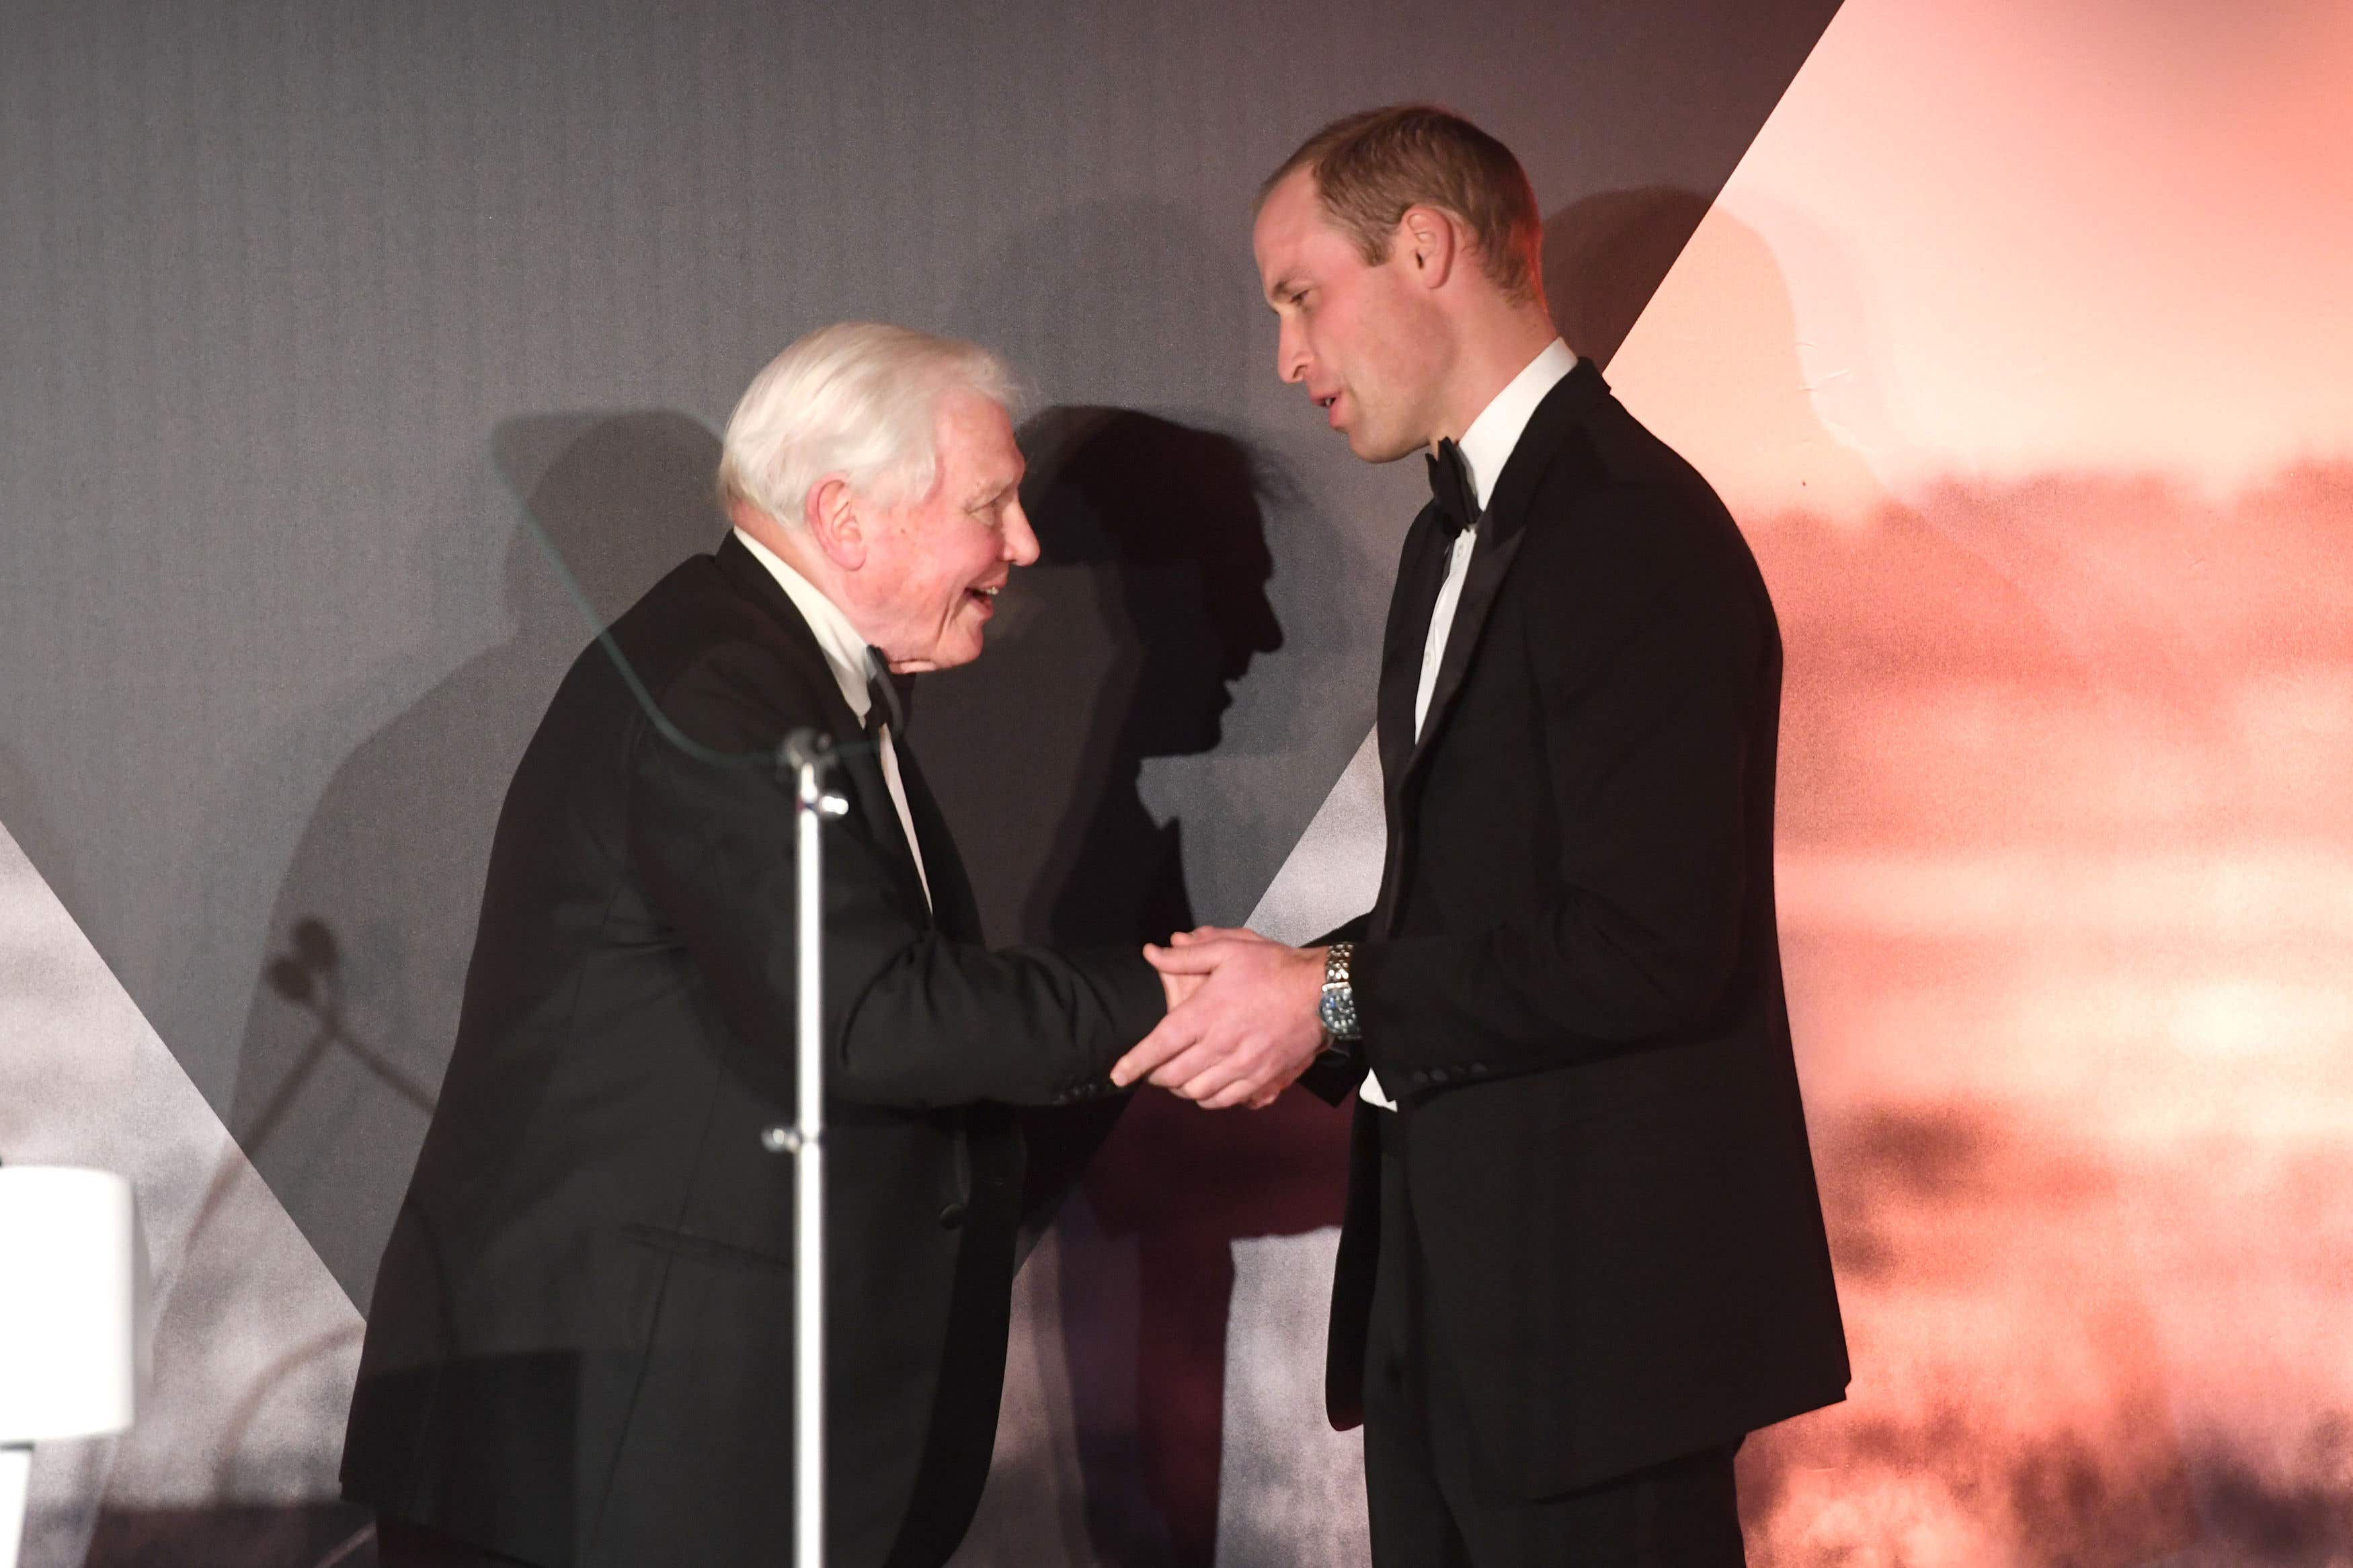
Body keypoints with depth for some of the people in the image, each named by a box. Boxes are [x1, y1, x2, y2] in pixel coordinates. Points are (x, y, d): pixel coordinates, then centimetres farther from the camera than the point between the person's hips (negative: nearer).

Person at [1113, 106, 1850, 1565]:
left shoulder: (1637, 532, -16)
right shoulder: (1461, 536, 17)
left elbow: (1653, 946, -22)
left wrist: (1337, 1001, -17)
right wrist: (1278, 996, 2)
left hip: (1596, 1309, -10)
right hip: (1449, 1296, 10)